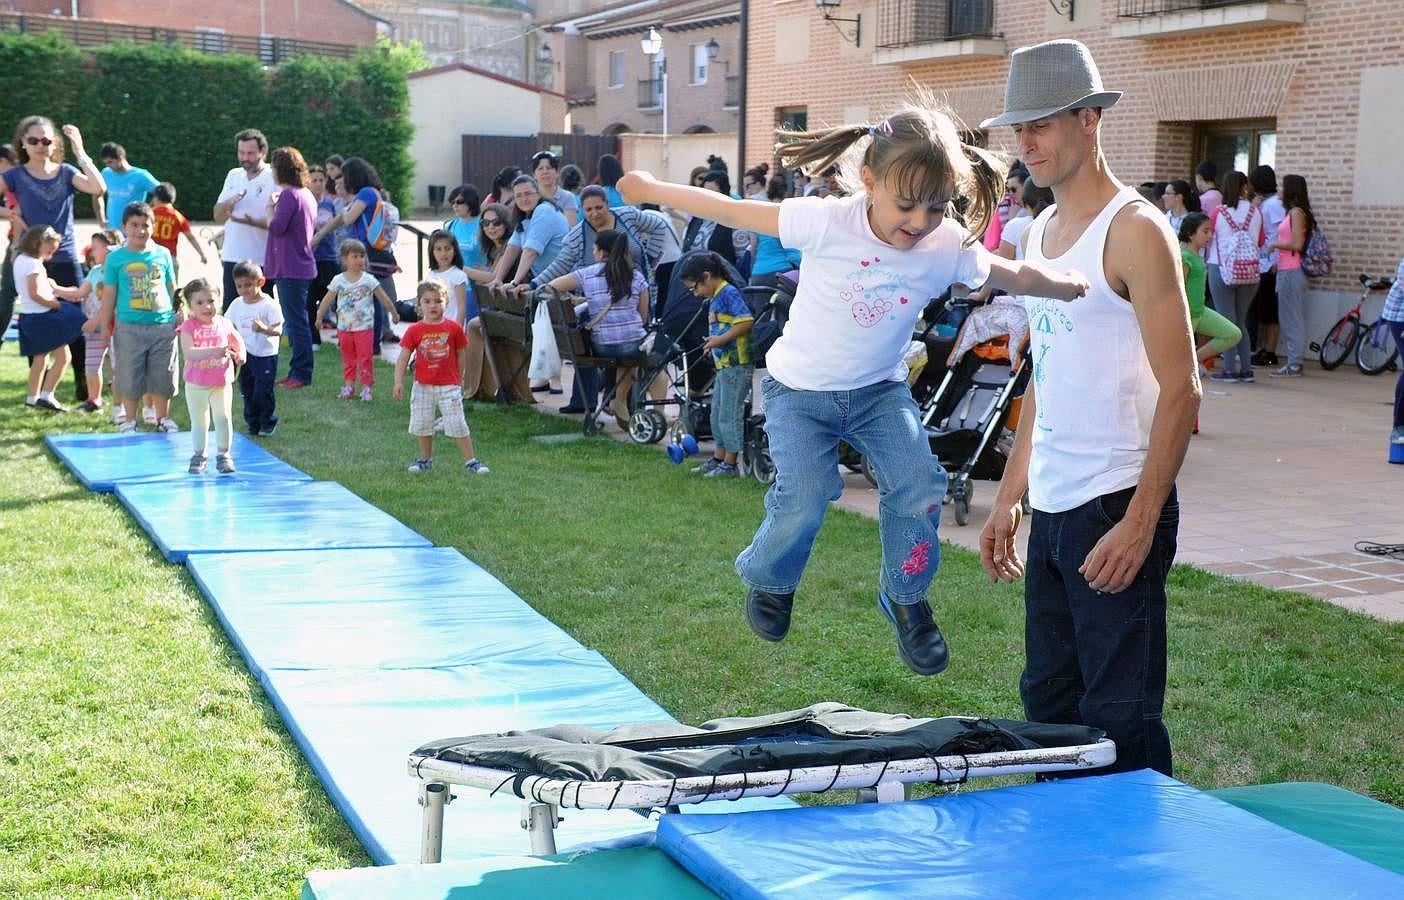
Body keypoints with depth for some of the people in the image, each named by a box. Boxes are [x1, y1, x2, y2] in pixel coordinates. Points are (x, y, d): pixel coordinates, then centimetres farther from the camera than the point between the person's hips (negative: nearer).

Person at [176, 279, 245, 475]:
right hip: (196, 384, -1)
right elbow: (188, 353, -26)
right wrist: (214, 351, -38)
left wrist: (240, 354, -7)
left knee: (223, 418, -3)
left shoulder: (224, 324, -2)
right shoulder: (188, 327, -12)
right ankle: (199, 456, 26)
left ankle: (223, 455, 11)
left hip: (222, 383, 1)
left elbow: (238, 342, 15)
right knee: (199, 423, 10)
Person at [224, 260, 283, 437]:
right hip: (244, 355, 6)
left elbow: (278, 330, -18)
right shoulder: (236, 305, 5)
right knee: (247, 392, 10)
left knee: (263, 391, -5)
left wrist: (264, 329, -37)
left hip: (265, 355, -6)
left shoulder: (269, 305, -13)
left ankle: (268, 423, 13)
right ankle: (253, 424, 22)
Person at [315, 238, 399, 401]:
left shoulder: (369, 280, -6)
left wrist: (394, 313, 9)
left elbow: (384, 298, 2)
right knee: (348, 358, 12)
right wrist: (319, 317, 7)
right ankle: (349, 385, 21)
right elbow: (327, 300, 5)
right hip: (344, 327, 2)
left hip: (364, 327, -2)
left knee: (365, 357, 0)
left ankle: (366, 387, 7)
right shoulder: (339, 280, -2)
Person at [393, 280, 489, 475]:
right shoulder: (414, 330, -3)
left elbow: (460, 355, 7)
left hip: (449, 386, -2)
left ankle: (471, 461, 2)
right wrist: (398, 382, -14)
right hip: (423, 386, 2)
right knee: (422, 424, 10)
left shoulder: (453, 328, -4)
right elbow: (403, 357, -4)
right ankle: (425, 459, 27)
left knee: (457, 424, -5)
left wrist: (459, 378, 11)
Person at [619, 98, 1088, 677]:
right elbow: (731, 211, -18)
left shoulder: (948, 248, -15)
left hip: (880, 389, 3)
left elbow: (1018, 277, 0)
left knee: (918, 485, -15)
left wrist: (1082, 287, -6)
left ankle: (905, 595, 12)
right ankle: (767, 580, 17)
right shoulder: (827, 223, -25)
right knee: (804, 499, -17)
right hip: (801, 390, -3)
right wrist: (650, 190, -12)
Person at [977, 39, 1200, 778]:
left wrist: (1140, 523, -21)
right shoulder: (1038, 234, 14)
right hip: (1050, 509, 8)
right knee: (1048, 703, 15)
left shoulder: (1133, 230, -11)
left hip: (1115, 507, -8)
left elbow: (1181, 389, -15)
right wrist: (1009, 498, 16)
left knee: (1121, 721, -2)